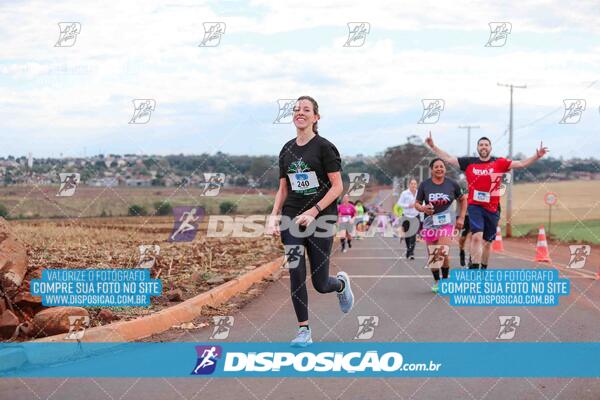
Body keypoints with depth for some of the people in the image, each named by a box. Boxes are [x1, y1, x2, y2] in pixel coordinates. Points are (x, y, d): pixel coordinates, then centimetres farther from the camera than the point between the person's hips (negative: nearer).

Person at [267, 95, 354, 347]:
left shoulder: (324, 147, -7)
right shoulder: (287, 150, 10)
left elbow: (337, 187, -10)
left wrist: (313, 212, -18)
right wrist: (274, 216, 1)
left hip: (321, 218, -4)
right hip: (292, 219, 4)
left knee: (320, 284, 1)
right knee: (296, 277, -5)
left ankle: (341, 283, 37)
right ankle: (304, 331, 6)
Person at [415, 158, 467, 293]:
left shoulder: (452, 184, 0)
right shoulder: (424, 185, 0)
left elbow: (463, 199, 12)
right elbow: (417, 204, 4)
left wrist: (461, 217, 5)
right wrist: (423, 208, -18)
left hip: (446, 223, -2)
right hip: (430, 223, 2)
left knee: (444, 254, -16)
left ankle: (445, 279, 4)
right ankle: (436, 281, 25)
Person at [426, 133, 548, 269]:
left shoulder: (499, 163, 3)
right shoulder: (469, 162, 5)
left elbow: (521, 163, 0)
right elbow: (448, 158, 8)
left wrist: (537, 156, -13)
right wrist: (433, 146, 3)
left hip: (492, 208, 2)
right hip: (474, 206, -1)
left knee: (487, 242, 12)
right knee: (477, 236, -19)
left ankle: (484, 269, 29)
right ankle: (474, 269, -20)